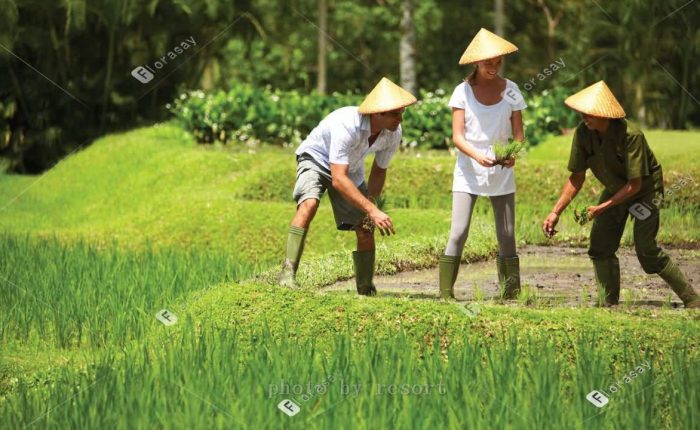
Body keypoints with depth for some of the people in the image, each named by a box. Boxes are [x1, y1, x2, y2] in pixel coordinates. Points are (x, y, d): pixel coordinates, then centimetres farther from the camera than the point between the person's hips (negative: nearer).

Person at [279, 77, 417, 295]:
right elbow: (338, 179, -44)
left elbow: (379, 171, -3)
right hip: (316, 159, -6)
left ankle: (366, 290, 13)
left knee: (365, 230, -2)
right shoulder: (346, 125, -42)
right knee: (309, 204, -33)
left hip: (351, 169, 6)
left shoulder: (393, 134, -21)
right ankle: (288, 272, -34)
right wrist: (372, 210, -48)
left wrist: (369, 205, -17)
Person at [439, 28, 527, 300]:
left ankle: (512, 294, 9)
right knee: (458, 234, -12)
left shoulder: (510, 90, 2)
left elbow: (518, 132, 2)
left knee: (507, 236, 4)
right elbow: (457, 137, -9)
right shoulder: (463, 91, -4)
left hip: (502, 173, 2)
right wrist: (477, 156, -27)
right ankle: (445, 293, -10)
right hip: (468, 172, -2)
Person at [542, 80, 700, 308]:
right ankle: (610, 304, 11)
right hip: (615, 189, 6)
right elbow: (577, 177, -7)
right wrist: (555, 212, -13)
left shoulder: (630, 136, -34)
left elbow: (635, 184, -27)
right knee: (600, 246, -1)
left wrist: (603, 207, -28)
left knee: (646, 249, -13)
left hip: (645, 189, -6)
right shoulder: (583, 133, -17)